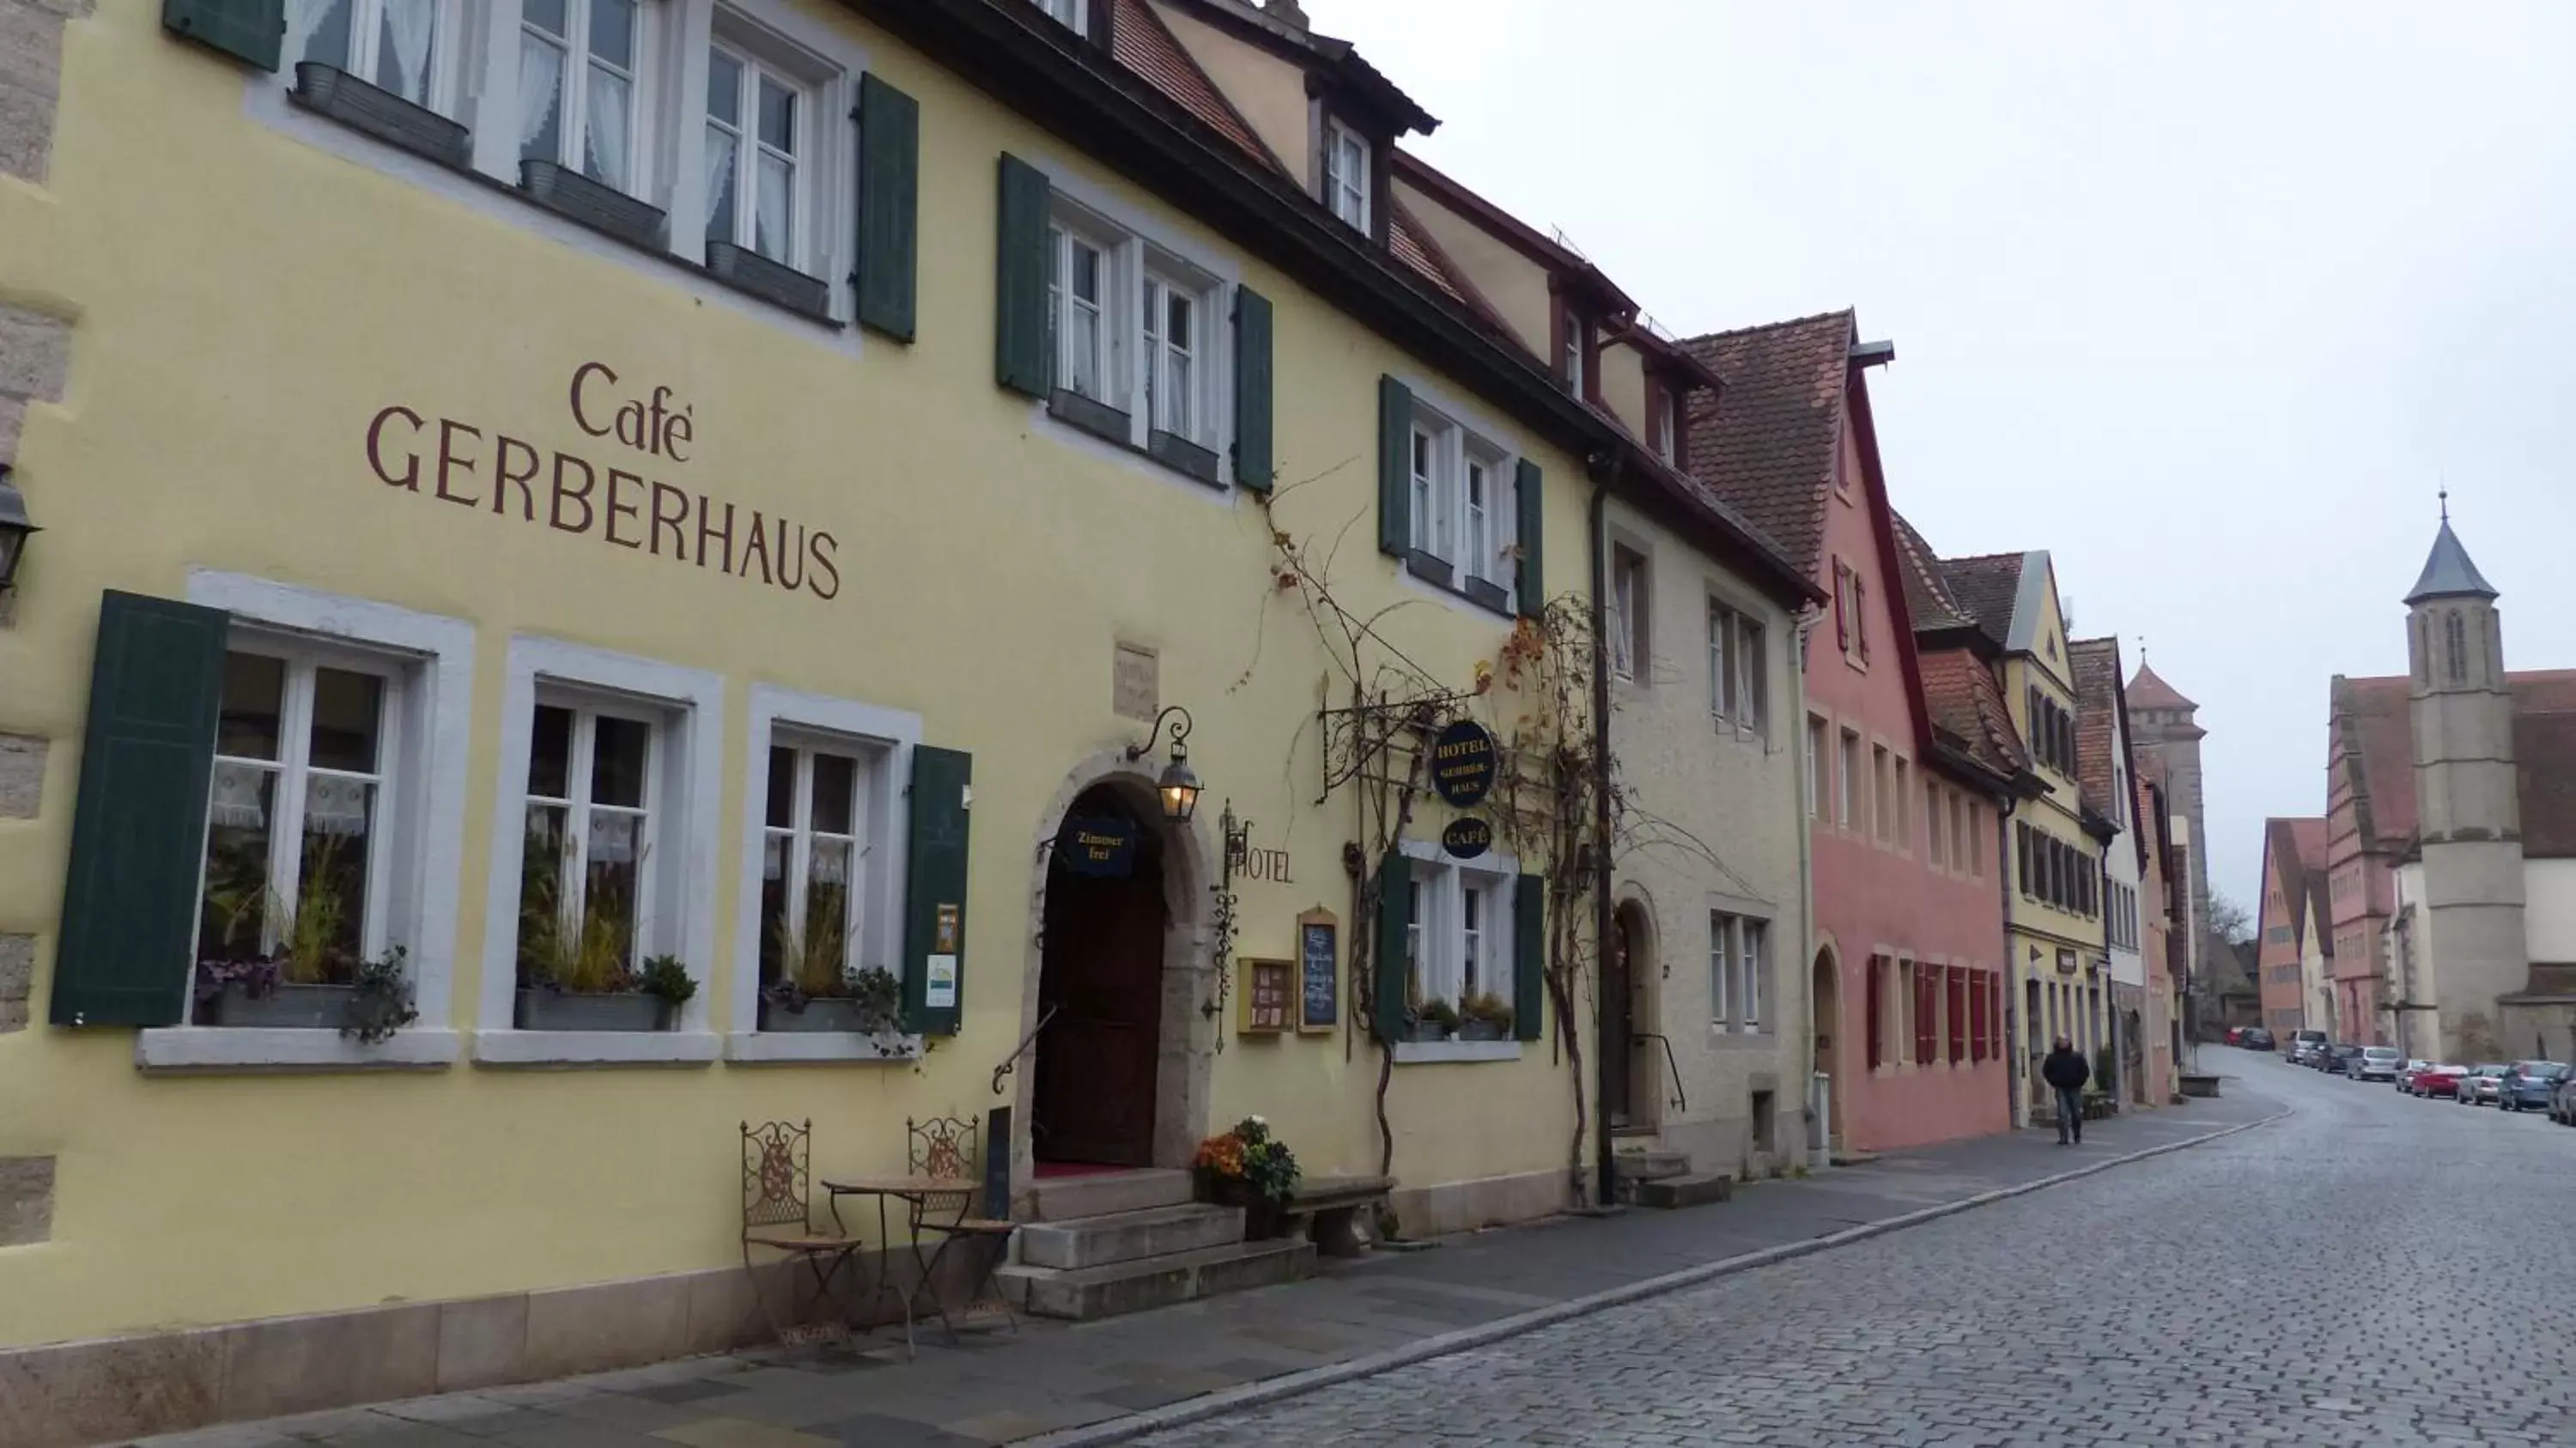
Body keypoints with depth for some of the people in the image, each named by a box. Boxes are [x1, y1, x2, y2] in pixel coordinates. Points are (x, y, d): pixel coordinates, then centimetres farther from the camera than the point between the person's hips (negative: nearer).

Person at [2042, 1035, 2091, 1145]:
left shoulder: (2077, 1056, 3)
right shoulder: (2052, 1057, 2)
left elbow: (2085, 1071, 7)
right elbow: (2046, 1071, 9)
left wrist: (2079, 1082, -2)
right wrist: (2054, 1083, 0)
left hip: (2075, 1089, 1)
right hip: (2061, 1089, -1)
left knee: (2077, 1114, 8)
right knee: (2062, 1113, -9)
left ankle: (2078, 1136, 26)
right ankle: (2063, 1138, -10)